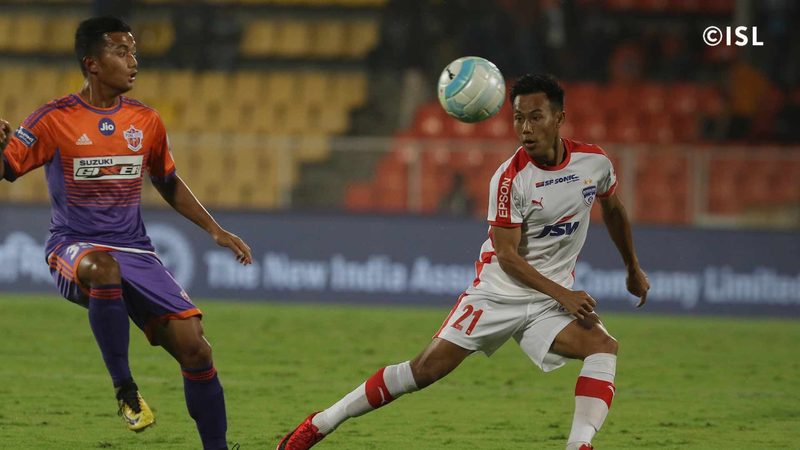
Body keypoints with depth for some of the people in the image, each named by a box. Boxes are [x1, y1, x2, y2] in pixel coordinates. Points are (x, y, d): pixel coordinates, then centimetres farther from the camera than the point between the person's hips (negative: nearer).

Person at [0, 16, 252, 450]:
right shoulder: (56, 120, -5)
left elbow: (168, 183, 23)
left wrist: (215, 230, 17)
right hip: (74, 248, -4)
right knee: (104, 268, -42)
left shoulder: (146, 121, 8)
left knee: (194, 346, -10)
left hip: (136, 253, 4)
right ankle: (125, 389, -26)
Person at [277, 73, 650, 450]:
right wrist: (563, 295, -25)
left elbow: (613, 209, 17)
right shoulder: (510, 178, -19)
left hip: (552, 300, 3)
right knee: (426, 368, -7)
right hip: (499, 291, -3)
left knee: (603, 348, -25)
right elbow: (507, 256, -18)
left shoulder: (595, 162, -6)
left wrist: (633, 269, 26)